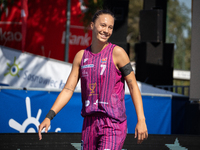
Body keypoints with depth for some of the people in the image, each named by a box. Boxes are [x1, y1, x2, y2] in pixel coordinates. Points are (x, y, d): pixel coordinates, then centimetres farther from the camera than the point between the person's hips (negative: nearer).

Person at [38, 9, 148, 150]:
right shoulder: (81, 56, 10)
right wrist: (49, 116, -2)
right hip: (89, 122, 5)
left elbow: (133, 86, -3)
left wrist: (141, 120, -11)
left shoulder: (117, 53, -4)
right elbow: (68, 90, 9)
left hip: (113, 123, -5)